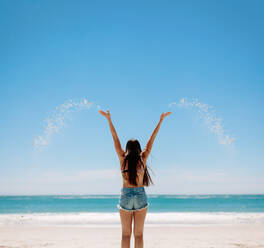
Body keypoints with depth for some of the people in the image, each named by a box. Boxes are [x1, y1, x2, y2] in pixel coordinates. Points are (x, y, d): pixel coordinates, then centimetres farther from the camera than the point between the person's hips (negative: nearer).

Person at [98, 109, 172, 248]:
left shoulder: (123, 158, -1)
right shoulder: (143, 158, -1)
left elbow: (115, 138, 2)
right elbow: (151, 140, 4)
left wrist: (109, 119, 7)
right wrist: (161, 120, 11)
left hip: (125, 196, 0)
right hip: (140, 196, 0)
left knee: (126, 234, 6)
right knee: (138, 234, 5)